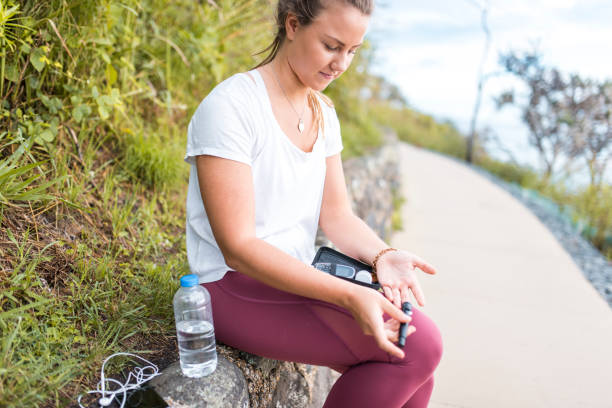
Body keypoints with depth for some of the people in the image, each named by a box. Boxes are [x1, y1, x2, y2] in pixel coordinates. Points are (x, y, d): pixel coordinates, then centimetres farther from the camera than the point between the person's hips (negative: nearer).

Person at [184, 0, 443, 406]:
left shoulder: (324, 113, 7)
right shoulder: (230, 106, -17)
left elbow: (336, 215, 7)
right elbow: (238, 248, -22)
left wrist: (382, 255, -15)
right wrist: (348, 295, -30)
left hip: (298, 279, 7)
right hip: (238, 289, -7)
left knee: (413, 369, -10)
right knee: (420, 344, -19)